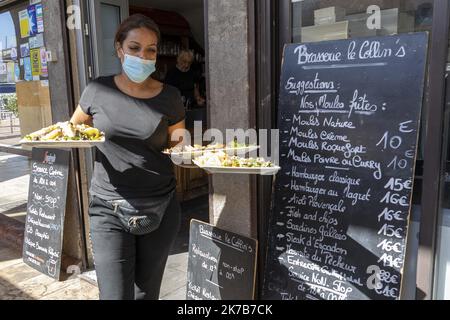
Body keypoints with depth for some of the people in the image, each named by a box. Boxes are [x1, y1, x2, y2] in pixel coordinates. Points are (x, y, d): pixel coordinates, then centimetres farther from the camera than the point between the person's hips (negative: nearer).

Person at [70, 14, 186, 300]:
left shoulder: (169, 97, -2)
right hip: (109, 210, 0)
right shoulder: (99, 91, -1)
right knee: (115, 294, -1)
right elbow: (74, 127, 16)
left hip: (161, 209, 1)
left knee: (147, 292, 16)